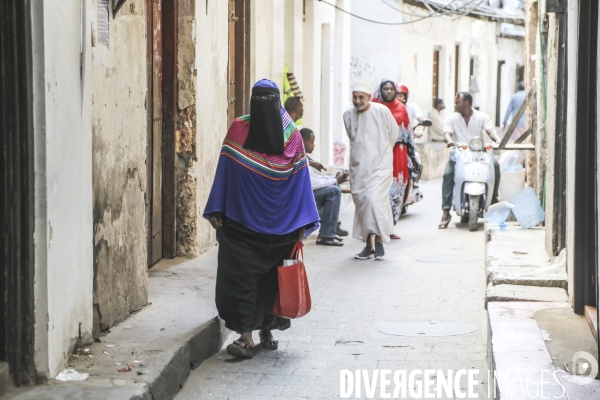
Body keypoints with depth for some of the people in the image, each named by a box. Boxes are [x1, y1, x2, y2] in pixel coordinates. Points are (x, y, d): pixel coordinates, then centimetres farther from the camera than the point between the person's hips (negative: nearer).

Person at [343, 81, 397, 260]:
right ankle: (369, 245, 14)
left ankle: (379, 241, -9)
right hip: (358, 166, 4)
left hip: (379, 165, -4)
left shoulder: (382, 111, -11)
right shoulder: (348, 115, 2)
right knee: (361, 203, 5)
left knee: (374, 199, -19)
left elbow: (393, 134, 6)